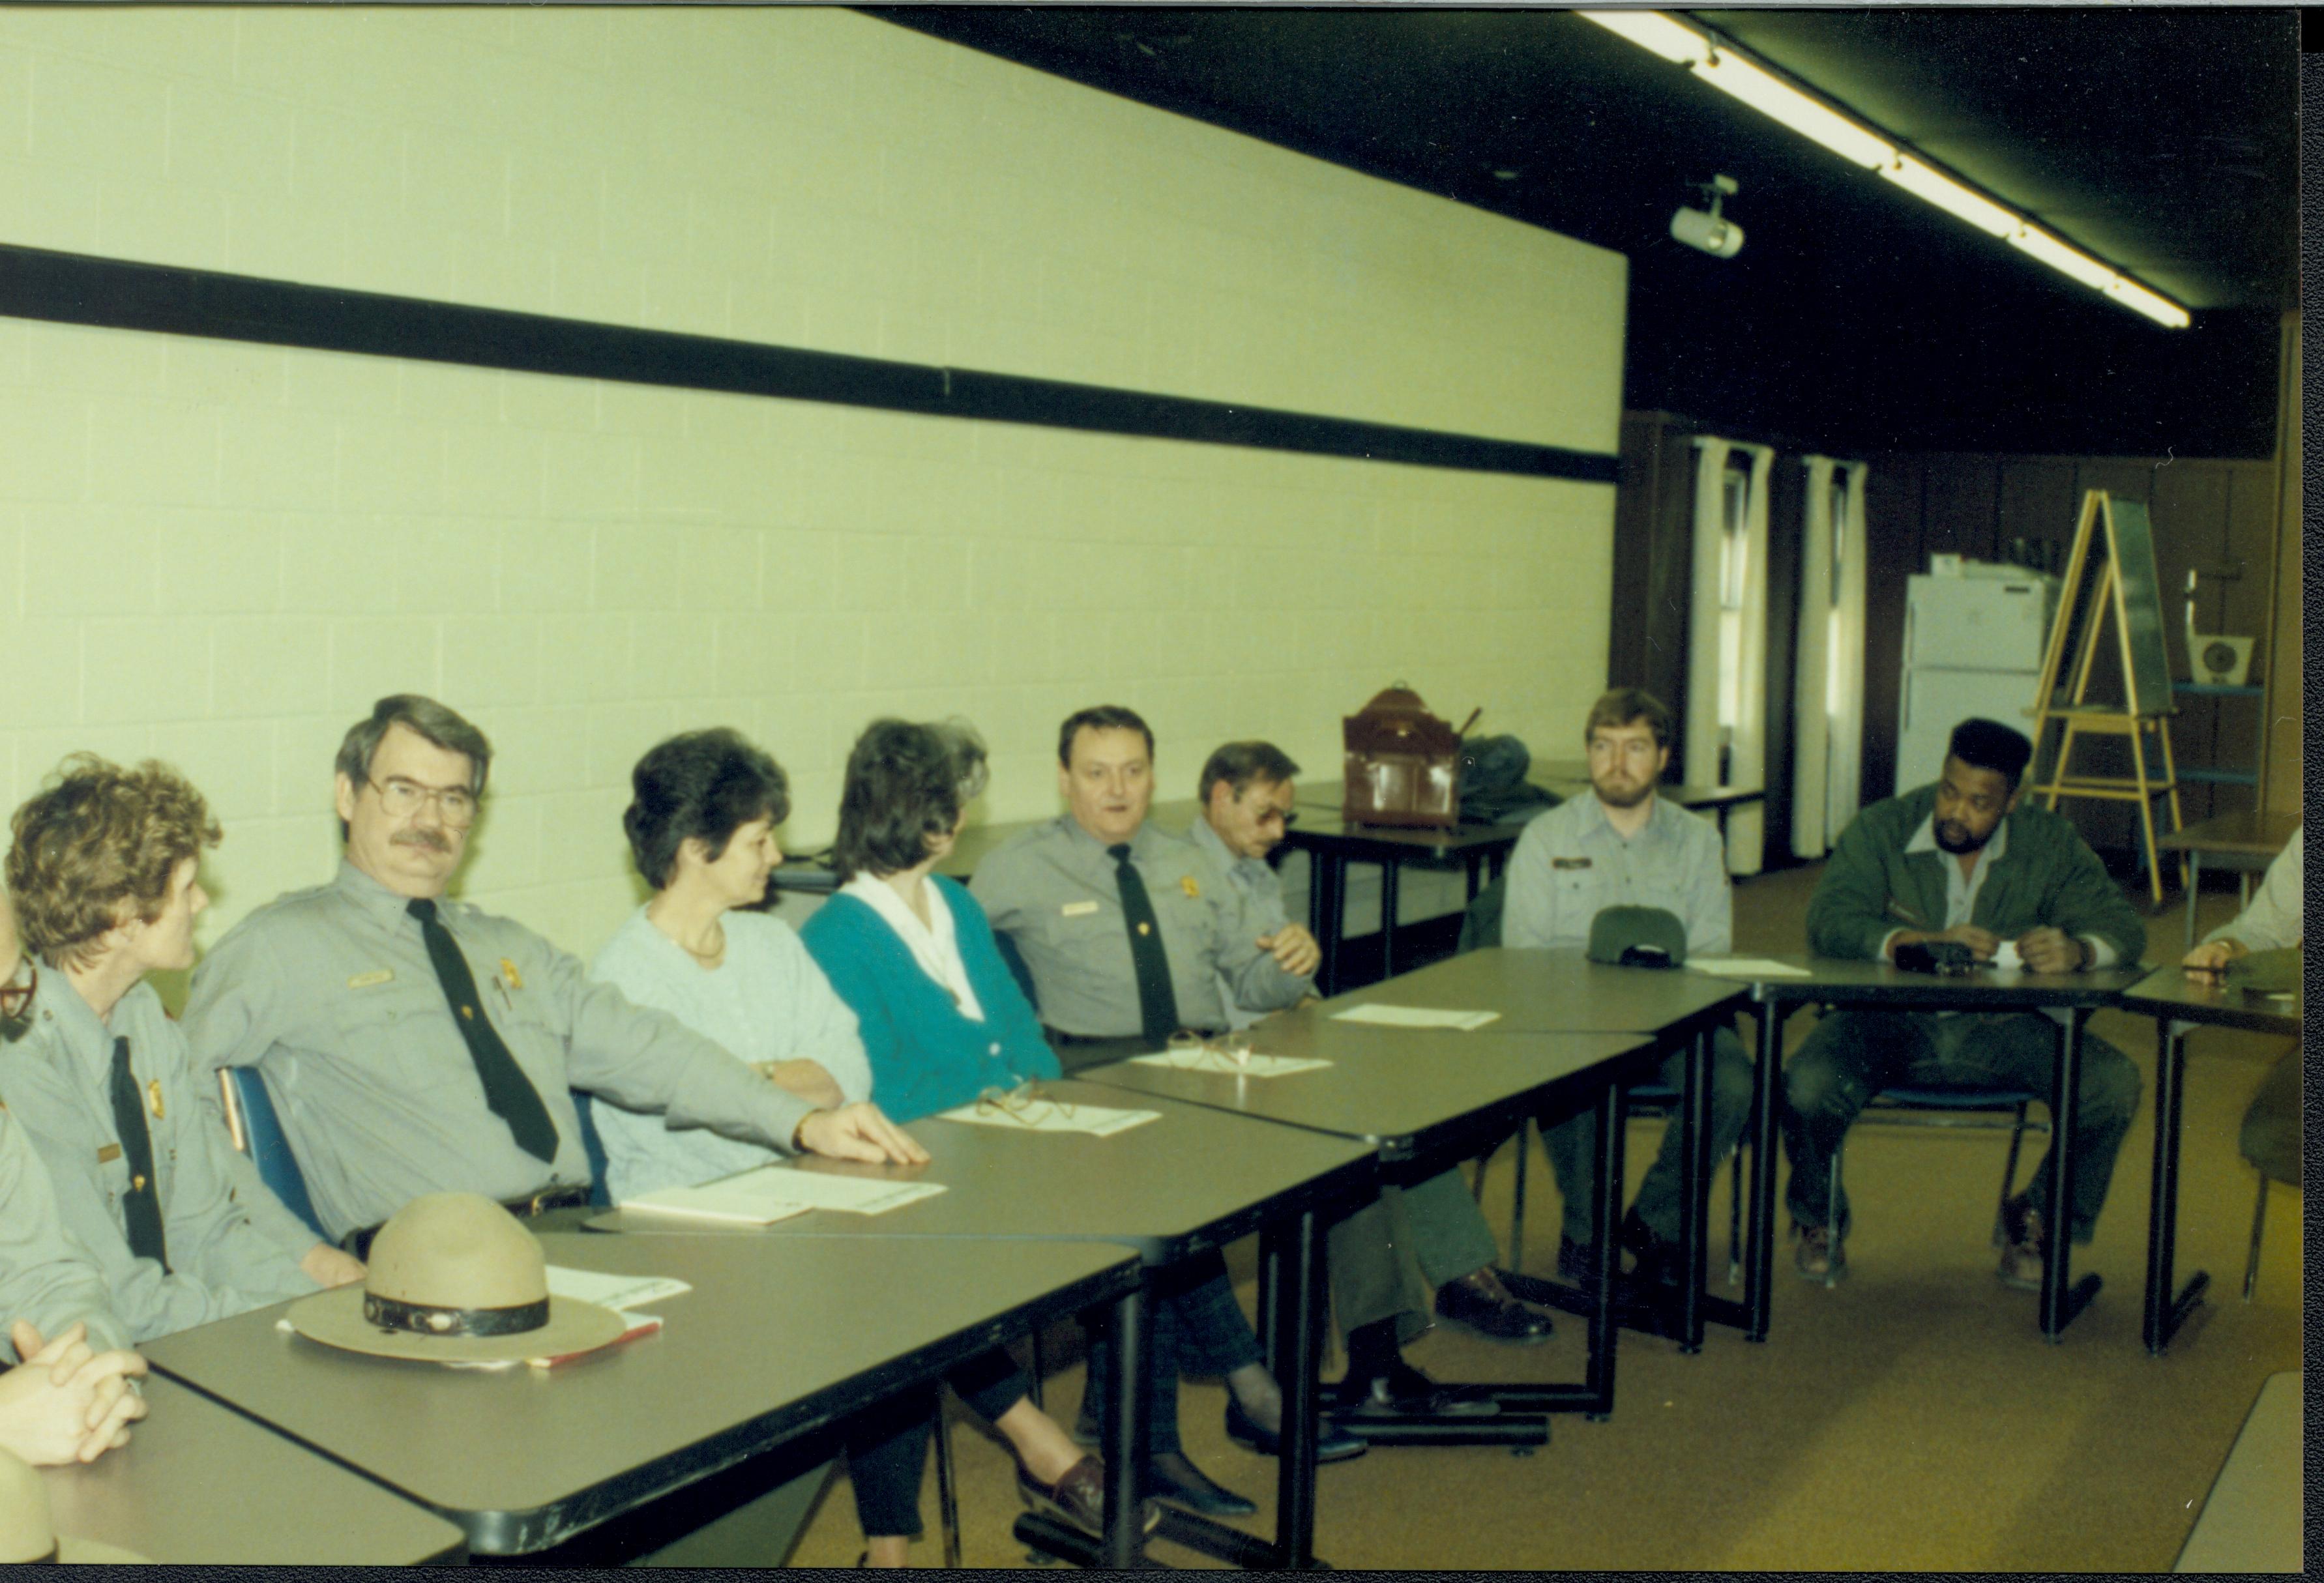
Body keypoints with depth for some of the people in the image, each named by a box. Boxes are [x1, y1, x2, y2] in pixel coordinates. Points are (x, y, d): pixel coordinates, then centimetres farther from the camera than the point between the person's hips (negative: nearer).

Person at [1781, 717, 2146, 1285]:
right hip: (1891, 1021, -2)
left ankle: (2039, 1218, 8)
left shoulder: (2050, 845, 4)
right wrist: (1927, 941, -31)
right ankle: (1820, 1217, 6)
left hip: (2000, 1029, 2)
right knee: (1807, 1087, -31)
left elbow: (2122, 927, -3)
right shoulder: (1879, 830, -4)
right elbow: (1829, 921, -16)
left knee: (2113, 1082, -22)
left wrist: (2078, 950, -28)